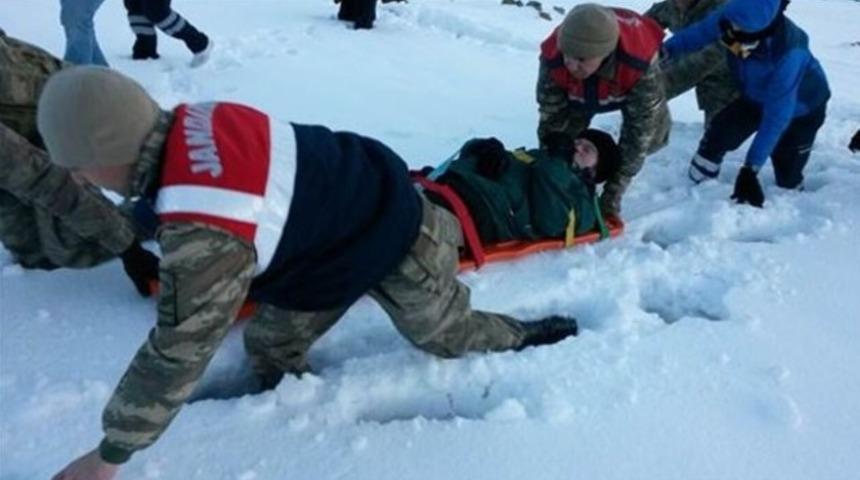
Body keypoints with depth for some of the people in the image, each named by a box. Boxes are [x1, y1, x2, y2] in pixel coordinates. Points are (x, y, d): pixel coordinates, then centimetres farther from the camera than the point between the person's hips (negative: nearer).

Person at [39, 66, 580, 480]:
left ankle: (528, 335, 44)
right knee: (269, 346, 11)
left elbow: (179, 350, -29)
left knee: (447, 334, 19)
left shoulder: (205, 234, -38)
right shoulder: (191, 121, -13)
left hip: (397, 247, -8)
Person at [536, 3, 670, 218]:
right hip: (577, 94, 1)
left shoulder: (640, 62, -47)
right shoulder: (553, 58, -41)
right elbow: (551, 118, -29)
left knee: (652, 136, -8)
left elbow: (639, 129, -39)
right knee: (562, 135, -14)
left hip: (631, 84, 0)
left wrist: (614, 192, -38)